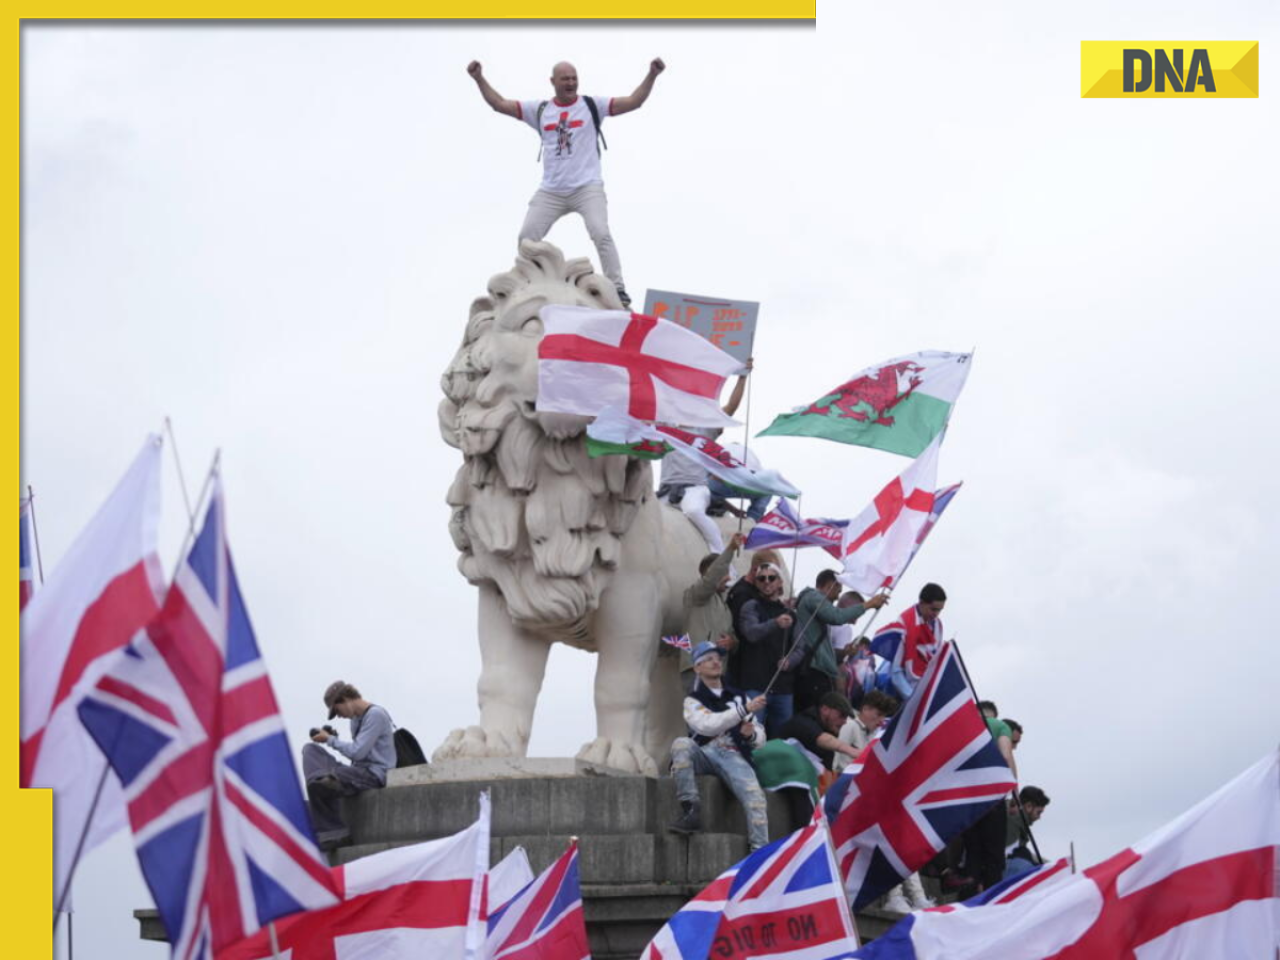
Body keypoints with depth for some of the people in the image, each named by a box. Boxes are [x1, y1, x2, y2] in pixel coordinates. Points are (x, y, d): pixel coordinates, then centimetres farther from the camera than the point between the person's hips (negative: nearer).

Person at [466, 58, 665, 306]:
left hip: (587, 188, -3)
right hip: (550, 192, 3)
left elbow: (634, 102, -7)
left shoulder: (592, 106, 0)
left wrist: (652, 75, -20)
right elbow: (500, 104, 8)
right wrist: (479, 79, -1)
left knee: (601, 234, -20)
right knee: (527, 237, 1)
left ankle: (618, 290, -17)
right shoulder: (539, 110, 8)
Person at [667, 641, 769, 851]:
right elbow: (707, 725, -10)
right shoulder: (693, 700, 14)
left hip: (733, 756, 1)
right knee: (681, 744, -33)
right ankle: (690, 809, -31)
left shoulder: (739, 698, 23)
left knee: (755, 794, -27)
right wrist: (744, 710, -18)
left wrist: (751, 734, -6)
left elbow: (760, 739, 20)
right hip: (704, 754, -1)